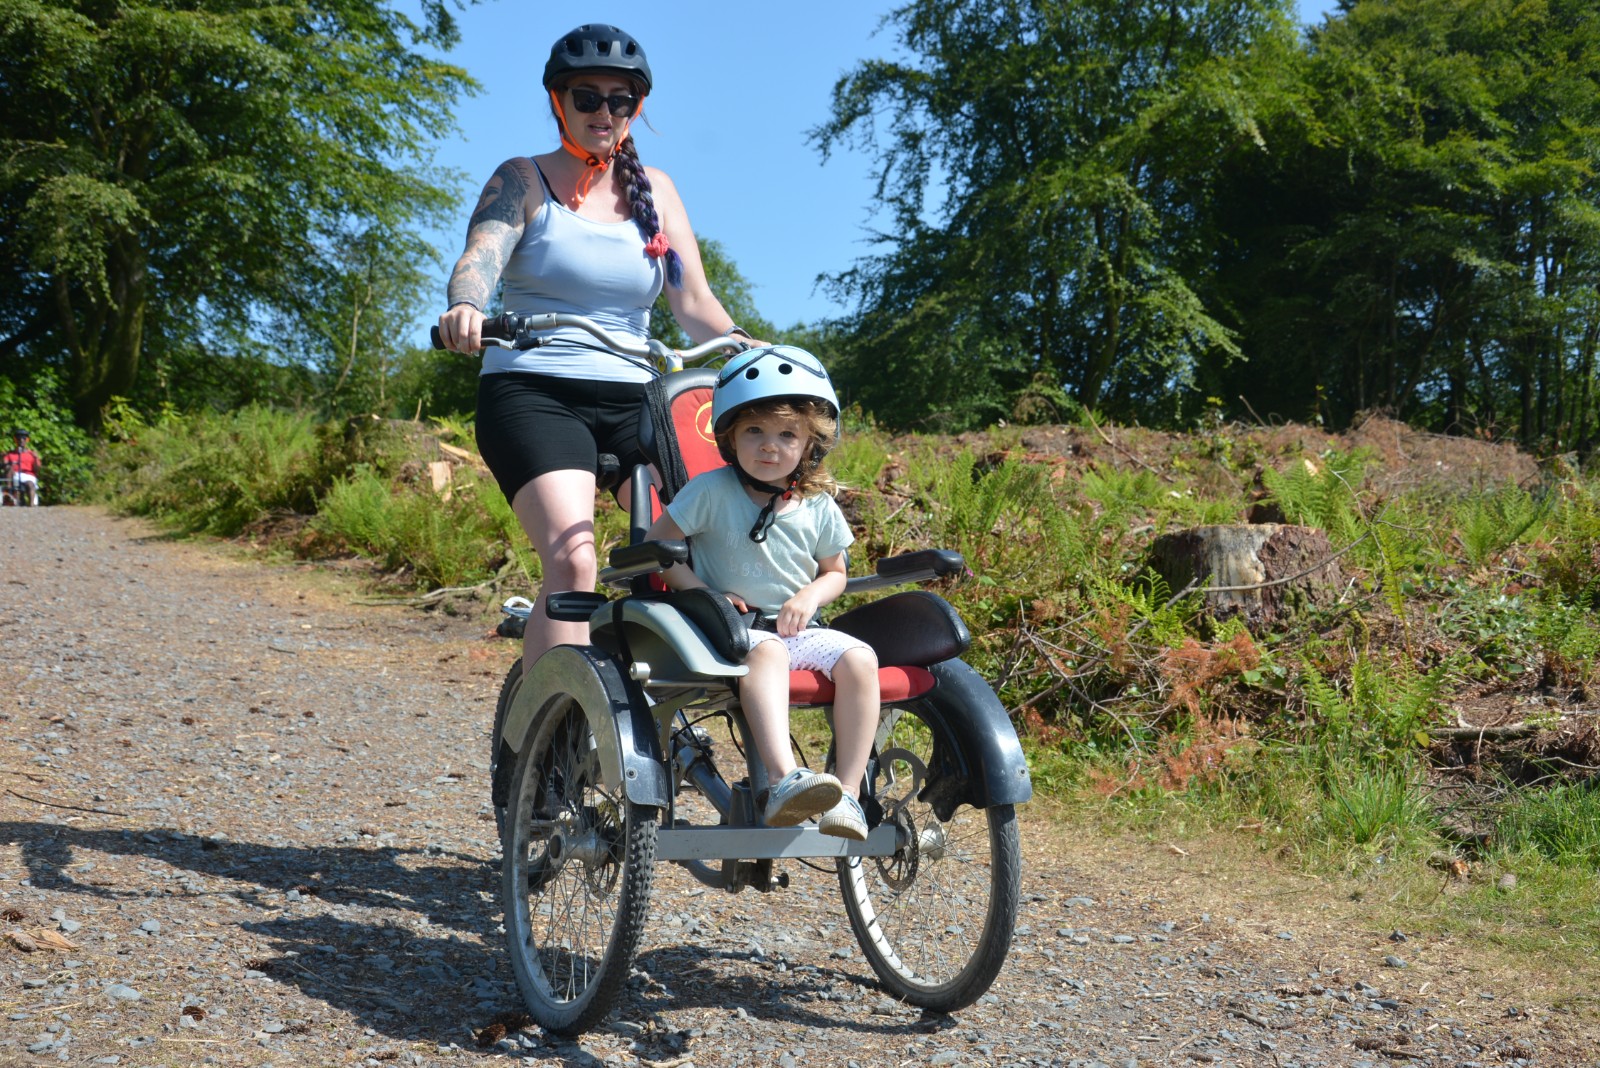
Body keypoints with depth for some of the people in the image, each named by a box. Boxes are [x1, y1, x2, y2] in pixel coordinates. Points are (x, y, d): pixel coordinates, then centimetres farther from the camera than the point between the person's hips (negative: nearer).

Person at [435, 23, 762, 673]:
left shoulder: (652, 190, 15)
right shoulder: (523, 180, 5)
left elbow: (693, 301, 8)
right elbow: (480, 258, -14)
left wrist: (742, 346, -13)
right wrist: (466, 307, -38)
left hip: (630, 400, 4)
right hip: (533, 394, -4)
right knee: (573, 559, -26)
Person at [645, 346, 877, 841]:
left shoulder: (819, 508, 6)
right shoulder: (712, 491, -4)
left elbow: (835, 573, 18)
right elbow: (655, 545, -1)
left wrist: (809, 596, -6)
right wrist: (704, 592, -14)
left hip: (799, 629, 4)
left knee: (859, 658, -26)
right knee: (766, 650, -39)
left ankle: (848, 795, -23)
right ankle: (784, 783, -52)